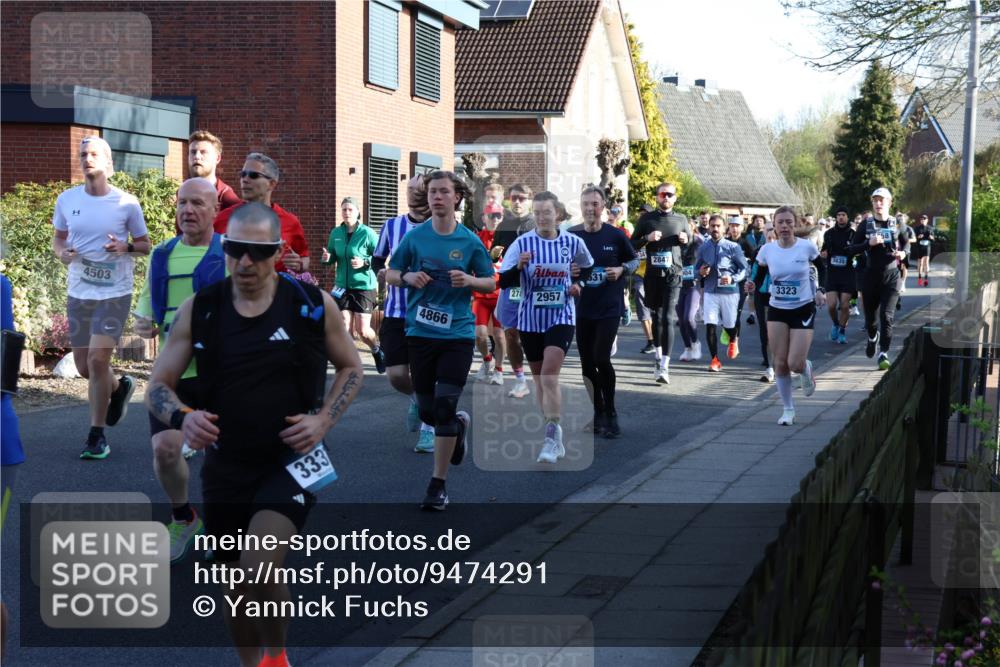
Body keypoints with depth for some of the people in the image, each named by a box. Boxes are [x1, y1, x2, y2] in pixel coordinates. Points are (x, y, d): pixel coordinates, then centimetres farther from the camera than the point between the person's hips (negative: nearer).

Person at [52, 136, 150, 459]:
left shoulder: (127, 203, -6)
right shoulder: (67, 200, 1)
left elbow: (145, 245, 3)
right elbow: (58, 239, 14)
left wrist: (127, 246, -18)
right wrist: (62, 253, -9)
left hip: (114, 293, -4)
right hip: (78, 293, 4)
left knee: (97, 359, -15)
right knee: (84, 367, 10)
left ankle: (97, 435, -2)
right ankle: (120, 386, 44)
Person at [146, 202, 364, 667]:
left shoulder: (314, 304, -8)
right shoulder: (198, 310, -5)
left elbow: (351, 368, 8)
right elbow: (158, 387, 1)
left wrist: (323, 420, -9)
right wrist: (181, 416, -22)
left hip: (291, 460, -3)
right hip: (225, 466, 3)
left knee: (260, 568, -22)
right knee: (235, 579, 14)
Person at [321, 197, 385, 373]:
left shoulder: (367, 233, -9)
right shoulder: (335, 233, 4)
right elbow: (332, 257, 13)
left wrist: (365, 262, -24)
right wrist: (327, 258, -9)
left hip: (364, 286, -4)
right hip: (342, 286, 4)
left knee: (362, 330, -5)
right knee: (346, 328, -1)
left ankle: (378, 351, 26)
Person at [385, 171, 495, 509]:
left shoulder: (470, 241, 0)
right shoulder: (414, 237, 2)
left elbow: (490, 282, 7)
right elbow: (390, 274, 9)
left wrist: (469, 281, -14)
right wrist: (408, 277, -13)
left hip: (457, 333, -2)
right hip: (420, 332, 2)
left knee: (445, 406, -10)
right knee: (427, 410, 8)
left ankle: (438, 484, 1)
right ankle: (460, 423, 44)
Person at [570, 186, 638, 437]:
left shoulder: (615, 235, -4)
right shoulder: (571, 236, 0)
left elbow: (635, 260, 9)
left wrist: (621, 270, -11)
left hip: (609, 307, -3)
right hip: (582, 308, 3)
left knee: (601, 359, -13)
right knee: (587, 364, 6)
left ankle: (610, 414, 3)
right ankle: (598, 414, 20)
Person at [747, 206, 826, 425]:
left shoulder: (807, 247, -8)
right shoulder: (767, 250, -4)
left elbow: (821, 268, 9)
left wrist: (819, 290, -4)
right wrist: (753, 284, -15)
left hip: (803, 309, -2)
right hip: (777, 310, 2)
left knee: (795, 363, -11)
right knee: (779, 363, 1)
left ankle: (807, 369, 28)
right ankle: (788, 410, 15)